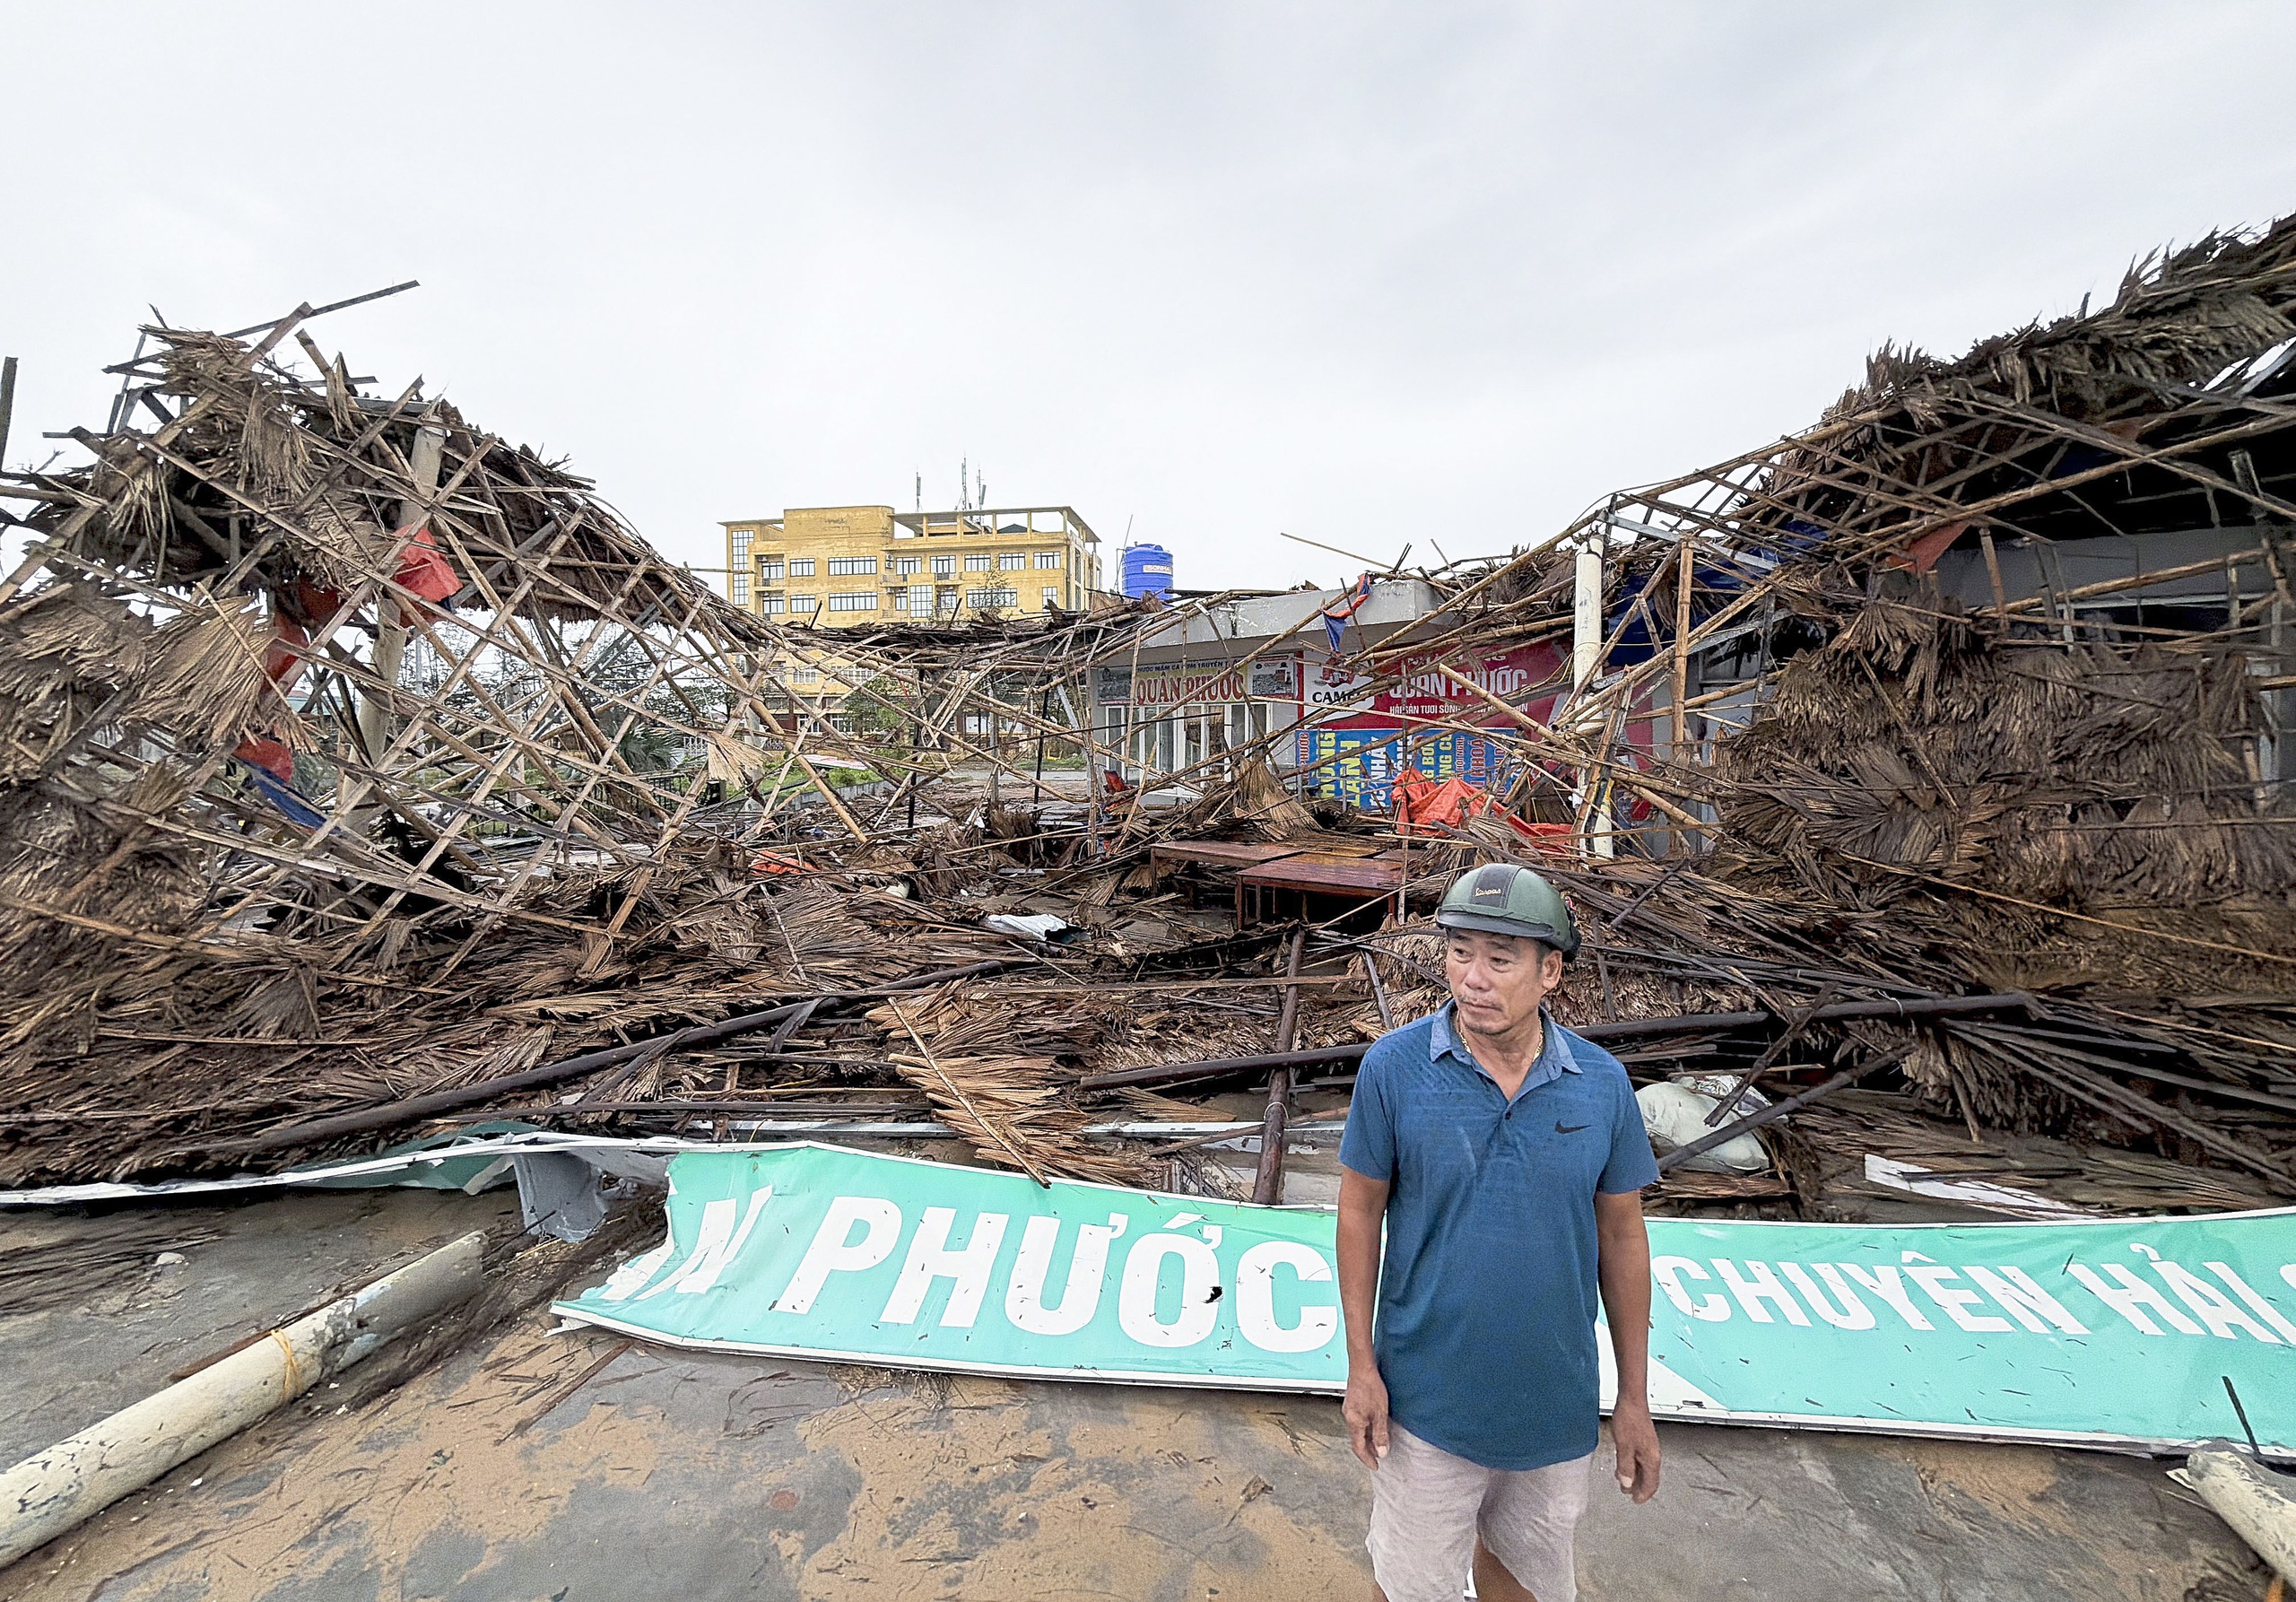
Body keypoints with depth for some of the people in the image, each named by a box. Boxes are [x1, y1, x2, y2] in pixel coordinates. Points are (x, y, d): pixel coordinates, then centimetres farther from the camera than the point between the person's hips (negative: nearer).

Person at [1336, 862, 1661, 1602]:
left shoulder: (1603, 1082, -11)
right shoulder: (1393, 1066, -18)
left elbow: (1621, 1236, -1)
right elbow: (1361, 1212, -8)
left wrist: (1635, 1399, 5)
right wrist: (1362, 1365, -6)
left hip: (1557, 1402, 2)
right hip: (1428, 1397, -2)